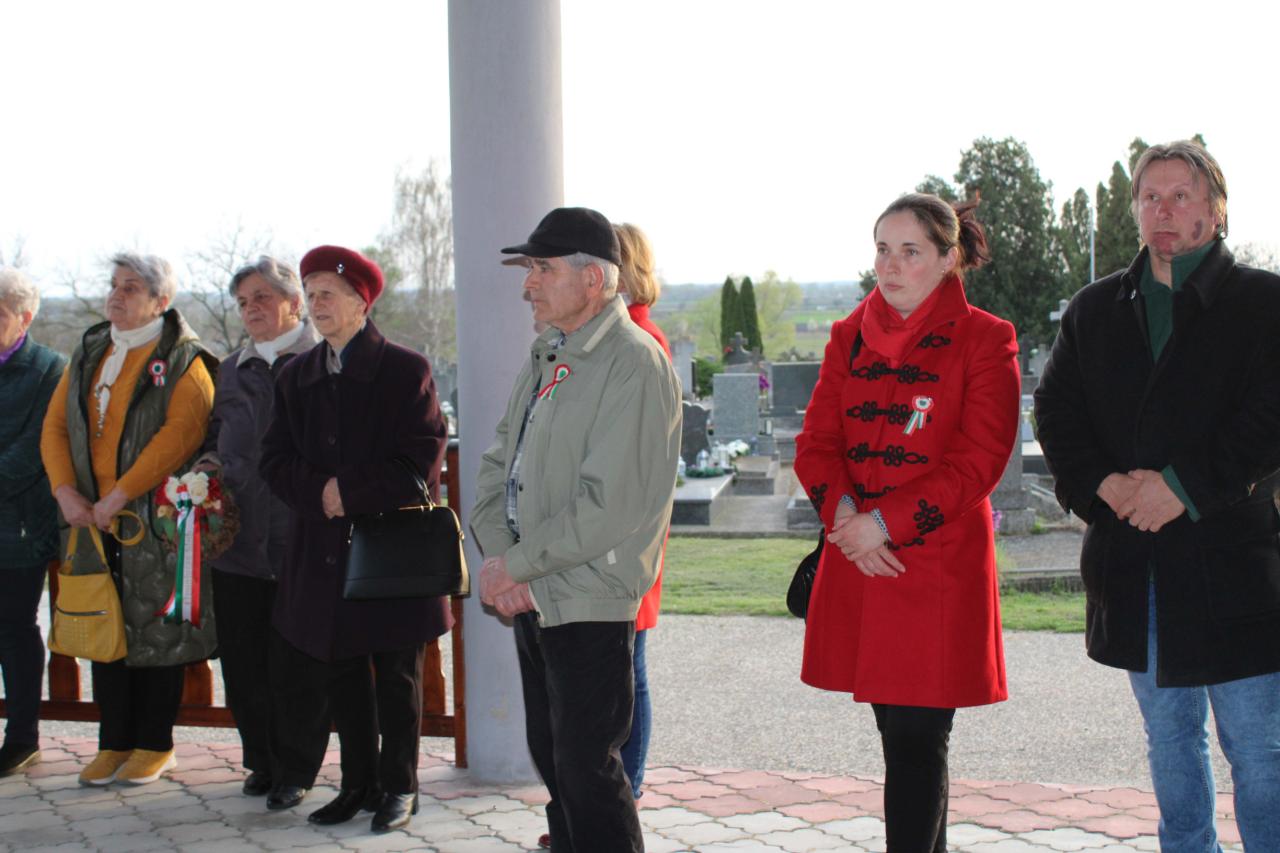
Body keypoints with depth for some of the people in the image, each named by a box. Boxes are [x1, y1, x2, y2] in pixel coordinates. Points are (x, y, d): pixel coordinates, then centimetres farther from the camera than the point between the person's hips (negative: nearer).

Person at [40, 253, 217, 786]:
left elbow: (179, 435, -18)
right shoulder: (88, 355, 14)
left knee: (157, 629, 2)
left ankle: (155, 745, 13)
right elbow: (55, 425, 10)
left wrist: (118, 497, -21)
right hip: (95, 520, 6)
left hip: (157, 519, -6)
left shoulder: (182, 361, -6)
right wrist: (65, 491, -7)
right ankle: (115, 743, 18)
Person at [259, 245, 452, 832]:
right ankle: (359, 785, 23)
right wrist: (319, 493, -12)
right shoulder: (297, 376, 11)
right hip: (323, 553, 5)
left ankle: (399, 786, 17)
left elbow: (421, 464, -11)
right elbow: (275, 460, 7)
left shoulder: (406, 370, -5)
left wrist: (349, 491, -15)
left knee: (397, 678, 5)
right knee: (341, 677, 11)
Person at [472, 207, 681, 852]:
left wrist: (515, 564, -16)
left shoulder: (634, 363, -15)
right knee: (551, 758, 17)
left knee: (587, 773, -3)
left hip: (591, 604, -8)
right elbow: (498, 463, 12)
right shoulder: (547, 356, 13)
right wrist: (498, 554, -5)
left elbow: (610, 504, -22)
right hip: (531, 599, 9)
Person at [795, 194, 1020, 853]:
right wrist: (842, 511, -11)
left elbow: (978, 462, -10)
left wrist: (885, 521, -15)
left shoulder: (985, 340, -3)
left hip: (940, 562, -5)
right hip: (858, 560, 5)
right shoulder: (850, 336, 12)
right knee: (899, 733, 11)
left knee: (916, 738, -6)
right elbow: (816, 442, 8)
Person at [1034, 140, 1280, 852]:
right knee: (1170, 739, 16)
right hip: (1133, 567, 5)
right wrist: (1104, 485, -9)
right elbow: (1056, 413, 7)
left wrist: (1185, 487, -17)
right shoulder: (1095, 309, 12)